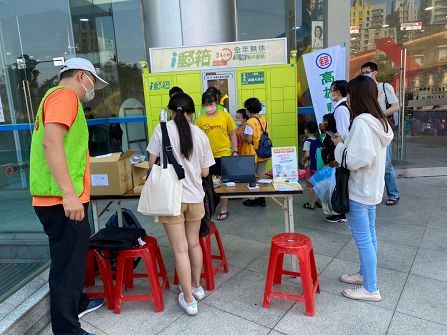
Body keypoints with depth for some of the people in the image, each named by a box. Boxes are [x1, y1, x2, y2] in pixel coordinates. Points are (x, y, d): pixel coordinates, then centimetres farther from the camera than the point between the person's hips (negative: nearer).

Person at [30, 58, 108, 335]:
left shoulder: (60, 97, 22)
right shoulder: (65, 95, -10)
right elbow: (51, 142, -24)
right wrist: (68, 193, -28)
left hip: (61, 199, 11)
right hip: (62, 200, -11)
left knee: (73, 257, 23)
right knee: (68, 263, -2)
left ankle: (77, 303, 41)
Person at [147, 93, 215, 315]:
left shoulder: (163, 129, -6)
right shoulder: (200, 134, 1)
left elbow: (151, 164, -2)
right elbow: (205, 172, 5)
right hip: (195, 196, 3)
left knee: (180, 249, 4)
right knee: (194, 243, 20)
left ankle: (189, 300, 14)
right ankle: (196, 286, 37)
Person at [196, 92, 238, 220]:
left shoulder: (225, 116, -2)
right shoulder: (200, 120, -1)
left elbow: (233, 135, 4)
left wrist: (235, 151, -1)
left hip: (224, 154, -1)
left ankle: (224, 210, 22)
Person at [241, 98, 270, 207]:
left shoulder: (250, 122, -18)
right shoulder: (264, 120, 5)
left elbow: (249, 139, -21)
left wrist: (243, 136, -3)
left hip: (252, 155, -7)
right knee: (261, 176, 14)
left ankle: (252, 200, 15)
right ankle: (261, 199, 21)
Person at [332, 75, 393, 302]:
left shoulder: (362, 122, -22)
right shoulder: (379, 120, 8)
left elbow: (356, 159, -26)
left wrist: (339, 145, -11)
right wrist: (345, 144, 6)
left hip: (359, 190, -10)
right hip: (372, 187, 10)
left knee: (363, 240, 1)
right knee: (369, 235, 20)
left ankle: (370, 289, 14)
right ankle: (365, 274, 36)